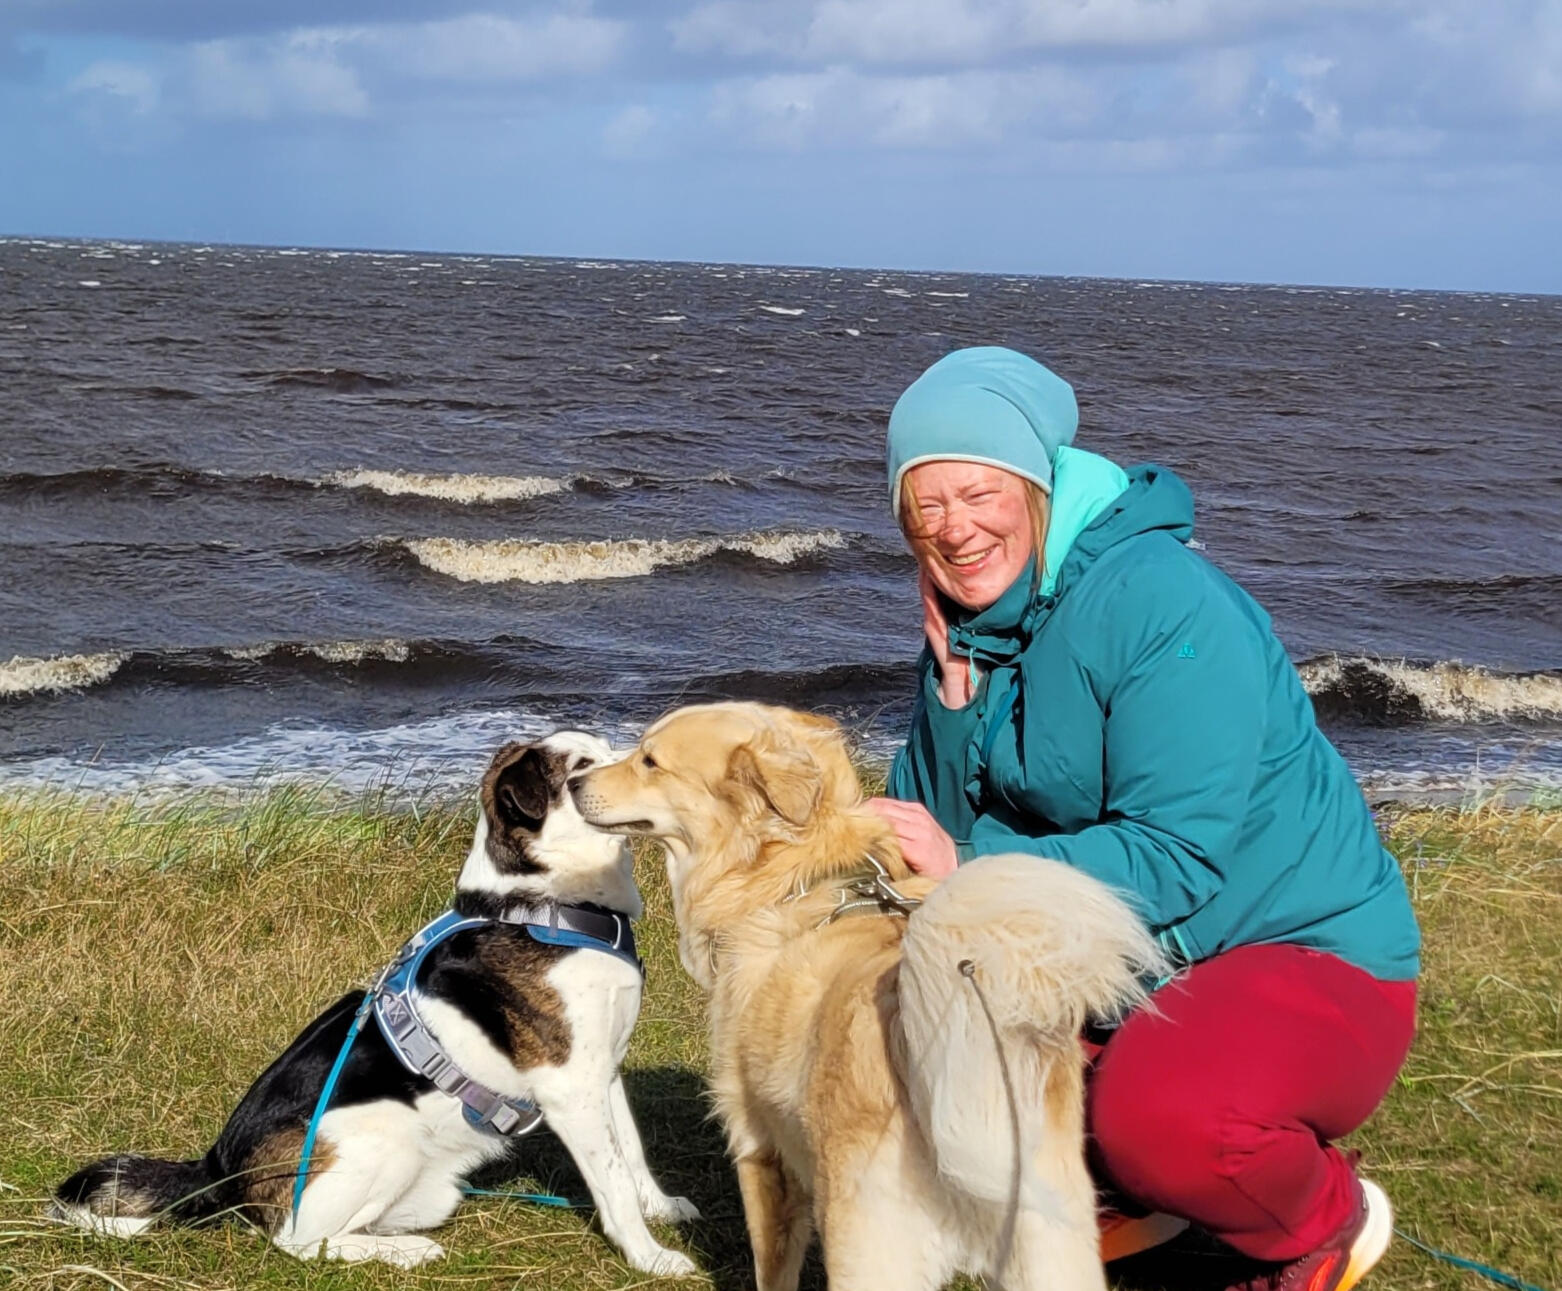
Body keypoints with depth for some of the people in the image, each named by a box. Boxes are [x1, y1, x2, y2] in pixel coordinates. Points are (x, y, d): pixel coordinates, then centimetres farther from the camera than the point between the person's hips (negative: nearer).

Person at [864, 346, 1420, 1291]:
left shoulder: (1163, 602, -22)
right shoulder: (969, 627, 1)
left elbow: (1176, 859, -27)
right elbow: (937, 824, -3)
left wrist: (971, 864, -32)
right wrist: (953, 694, -17)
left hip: (1308, 955, -7)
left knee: (1158, 1106, -36)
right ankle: (1121, 1182, 12)